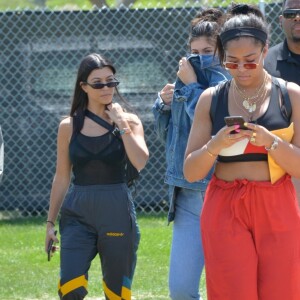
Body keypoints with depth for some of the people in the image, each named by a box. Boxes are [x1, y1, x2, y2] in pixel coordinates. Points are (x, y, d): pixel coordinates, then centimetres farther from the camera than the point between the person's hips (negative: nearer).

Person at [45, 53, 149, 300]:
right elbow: (62, 178, 10)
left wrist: (121, 124, -13)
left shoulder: (129, 121, 1)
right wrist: (50, 222, 10)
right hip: (78, 213, 0)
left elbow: (140, 162, -15)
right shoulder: (69, 126, 4)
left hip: (117, 213, 0)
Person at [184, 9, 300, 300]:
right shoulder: (211, 99, 6)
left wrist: (271, 141, -18)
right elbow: (190, 172, 5)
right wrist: (214, 146, -15)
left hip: (277, 210, 0)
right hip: (225, 211, 0)